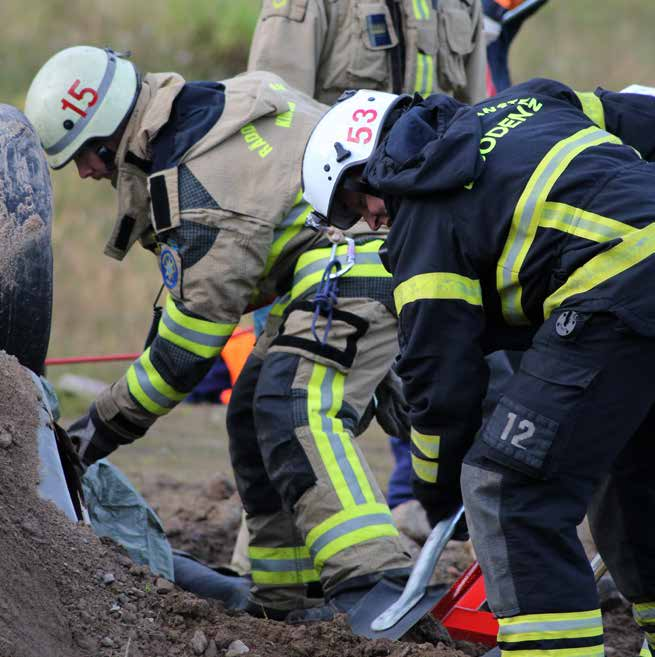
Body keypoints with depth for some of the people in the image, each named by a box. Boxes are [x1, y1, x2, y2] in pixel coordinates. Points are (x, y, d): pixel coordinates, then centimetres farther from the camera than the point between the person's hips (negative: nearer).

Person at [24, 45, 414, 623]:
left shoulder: (201, 184, -22)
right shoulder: (199, 111, 9)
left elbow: (188, 346, -18)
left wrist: (107, 424, -8)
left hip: (358, 262, -11)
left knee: (293, 415, -26)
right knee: (253, 413, 12)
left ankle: (375, 583, -39)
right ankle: (284, 602, 14)